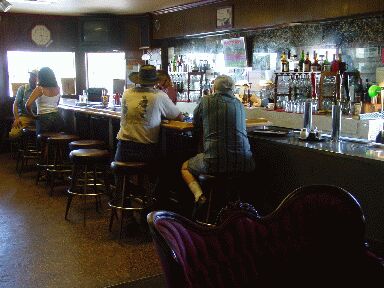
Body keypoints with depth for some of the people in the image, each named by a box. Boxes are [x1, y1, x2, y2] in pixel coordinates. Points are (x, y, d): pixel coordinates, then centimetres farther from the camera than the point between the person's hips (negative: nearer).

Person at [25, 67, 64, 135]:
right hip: (57, 117, 5)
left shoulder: (39, 89, -11)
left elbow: (28, 105, -16)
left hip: (44, 119, -5)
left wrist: (33, 115, -3)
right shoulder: (57, 88, 4)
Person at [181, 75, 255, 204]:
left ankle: (199, 195, -3)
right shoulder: (239, 104, 12)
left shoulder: (206, 101, 2)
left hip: (214, 162, -3)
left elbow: (196, 125, 15)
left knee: (185, 168, 24)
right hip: (243, 162, 3)